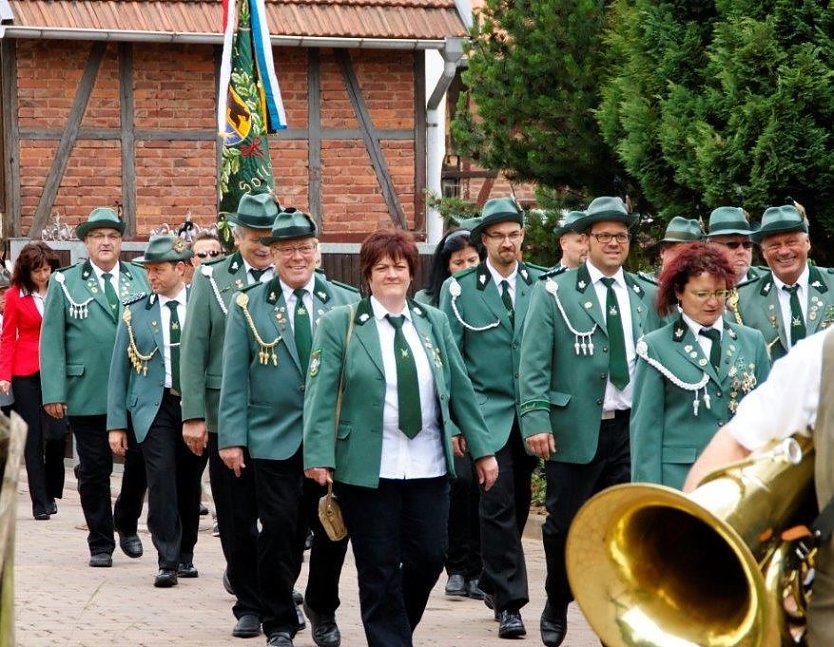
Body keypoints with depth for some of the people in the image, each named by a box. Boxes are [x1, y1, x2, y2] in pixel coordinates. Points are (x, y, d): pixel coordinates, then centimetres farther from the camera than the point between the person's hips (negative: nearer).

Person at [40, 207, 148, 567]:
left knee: (141, 462, 3)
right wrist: (53, 392, -8)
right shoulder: (65, 283, 3)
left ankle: (127, 525, 27)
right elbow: (51, 340, 0)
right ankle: (100, 543, 14)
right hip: (86, 395, -2)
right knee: (95, 470, 4)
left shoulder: (142, 279, 9)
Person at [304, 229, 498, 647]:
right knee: (379, 568, 1)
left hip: (428, 466, 3)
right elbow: (321, 393, -5)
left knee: (429, 557, 4)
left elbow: (460, 388, 12)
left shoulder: (433, 322, 11)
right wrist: (319, 456, -14)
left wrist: (481, 449, 9)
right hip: (368, 467, -3)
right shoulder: (340, 324, -1)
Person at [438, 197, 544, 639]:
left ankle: (494, 580, 31)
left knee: (518, 505, 11)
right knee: (498, 505, -9)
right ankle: (509, 601, -6)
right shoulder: (460, 289, 1)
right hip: (487, 414, -3)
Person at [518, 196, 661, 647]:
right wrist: (536, 420, -15)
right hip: (574, 428, -3)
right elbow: (533, 363, -5)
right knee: (563, 525, 5)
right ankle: (556, 608, 27)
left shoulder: (646, 296, 12)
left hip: (633, 428, 3)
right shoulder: (554, 292, 0)